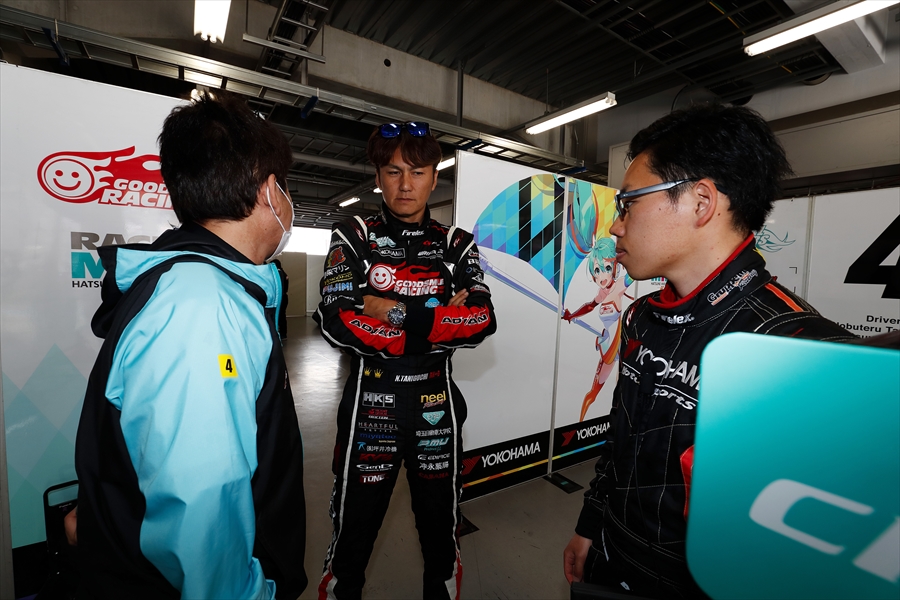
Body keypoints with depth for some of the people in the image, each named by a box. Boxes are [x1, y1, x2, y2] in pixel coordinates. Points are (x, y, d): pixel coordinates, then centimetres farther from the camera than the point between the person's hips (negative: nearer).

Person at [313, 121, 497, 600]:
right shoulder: (353, 237, -1)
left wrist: (396, 313, -19)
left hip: (436, 408, 2)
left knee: (441, 531, 21)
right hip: (368, 406, -1)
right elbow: (336, 322, -17)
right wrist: (439, 320, -17)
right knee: (352, 536, 17)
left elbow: (482, 320, -11)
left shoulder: (457, 244, 4)